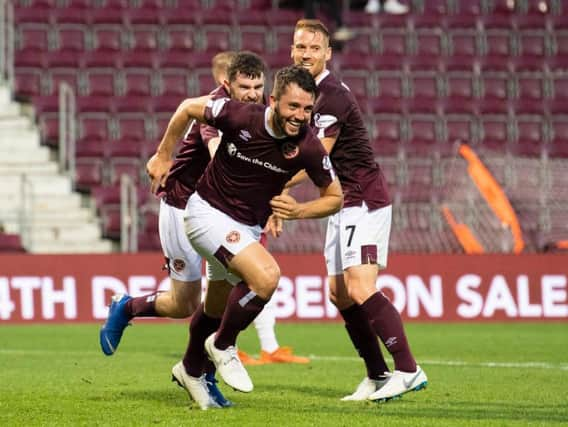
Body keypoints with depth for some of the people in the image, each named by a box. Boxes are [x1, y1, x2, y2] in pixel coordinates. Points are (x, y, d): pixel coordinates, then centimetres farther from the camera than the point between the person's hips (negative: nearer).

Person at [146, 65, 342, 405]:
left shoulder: (309, 147, -17)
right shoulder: (239, 116, -25)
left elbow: (335, 197, -3)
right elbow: (189, 108, -6)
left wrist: (299, 211, -21)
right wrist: (163, 156, 1)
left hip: (249, 228, 5)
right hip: (209, 211, -5)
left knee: (220, 305, 21)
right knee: (266, 275, -26)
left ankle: (192, 371, 48)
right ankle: (223, 346, -3)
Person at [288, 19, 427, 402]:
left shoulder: (332, 96, -17)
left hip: (365, 200, -10)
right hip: (345, 203, 10)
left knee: (360, 288, -19)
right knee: (340, 294, 8)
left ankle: (408, 371, -19)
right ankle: (377, 376, 12)